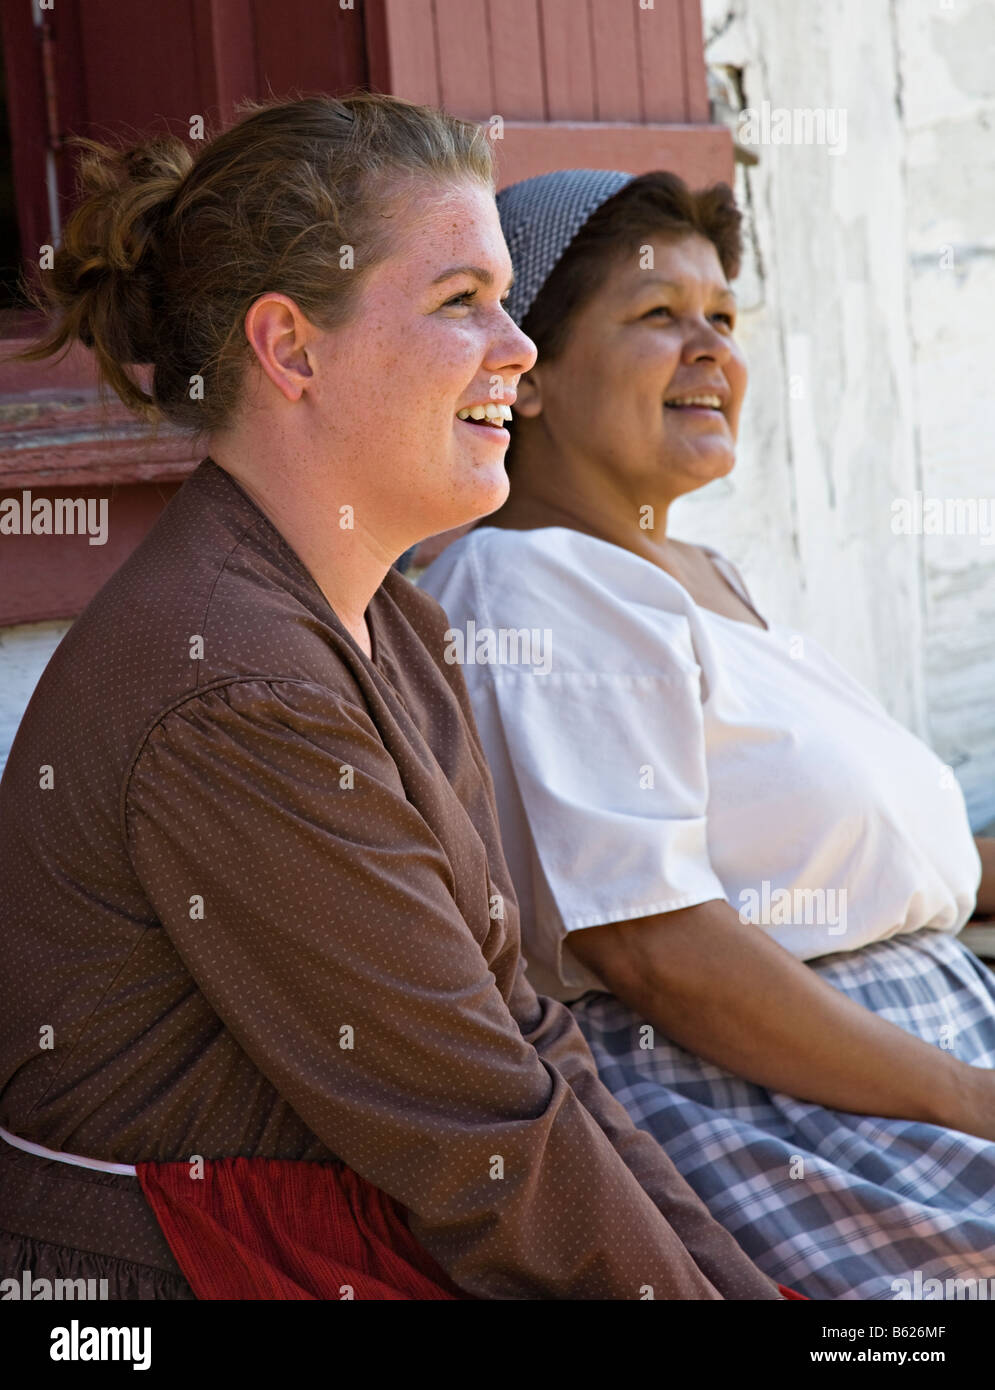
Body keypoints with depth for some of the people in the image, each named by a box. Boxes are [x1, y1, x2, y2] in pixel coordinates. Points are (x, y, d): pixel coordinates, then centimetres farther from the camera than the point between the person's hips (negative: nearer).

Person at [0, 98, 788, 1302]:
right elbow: (486, 1150, -19)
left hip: (374, 1251, 9)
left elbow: (510, 1032, 7)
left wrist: (737, 1279, 1)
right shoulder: (234, 697, -23)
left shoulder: (389, 630, 8)